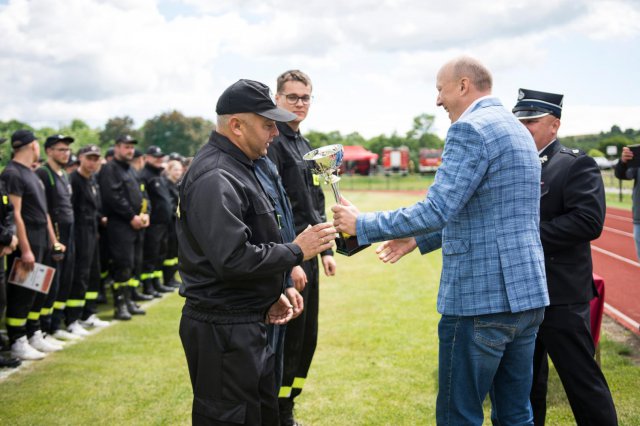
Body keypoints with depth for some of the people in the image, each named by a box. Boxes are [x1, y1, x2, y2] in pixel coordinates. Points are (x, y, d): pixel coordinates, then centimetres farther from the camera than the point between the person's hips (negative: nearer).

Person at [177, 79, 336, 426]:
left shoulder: (238, 168, 14)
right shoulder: (214, 178, -20)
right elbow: (233, 259, -28)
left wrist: (270, 294, 11)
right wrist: (295, 251, -17)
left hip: (245, 323, 11)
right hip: (221, 329, -10)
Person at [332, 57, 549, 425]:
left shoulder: (470, 129, -13)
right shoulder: (517, 129, 17)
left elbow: (437, 210, -21)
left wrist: (362, 224, -10)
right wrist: (418, 240, 24)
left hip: (481, 297, -9)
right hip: (527, 295, 9)